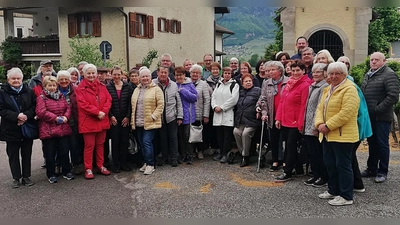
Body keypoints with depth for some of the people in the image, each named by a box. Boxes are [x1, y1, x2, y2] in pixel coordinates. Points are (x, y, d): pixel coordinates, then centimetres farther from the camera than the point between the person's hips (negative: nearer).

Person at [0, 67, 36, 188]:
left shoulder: (29, 92, 4)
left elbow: (35, 106, 0)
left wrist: (26, 116, -17)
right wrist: (16, 116, -20)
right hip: (11, 129, -1)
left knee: (27, 154, 8)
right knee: (13, 155, 6)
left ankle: (26, 176, 20)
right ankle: (16, 178, 18)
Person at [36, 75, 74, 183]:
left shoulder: (61, 96, 15)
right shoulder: (41, 98, -2)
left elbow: (68, 108, 11)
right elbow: (41, 112, -13)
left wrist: (66, 117, -9)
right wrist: (56, 118, -16)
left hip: (63, 129, 4)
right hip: (48, 131, -4)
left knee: (64, 152, 10)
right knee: (50, 154, 4)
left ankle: (66, 172, 24)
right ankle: (51, 175, 17)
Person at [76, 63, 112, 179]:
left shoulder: (102, 86, 10)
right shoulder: (80, 88, -4)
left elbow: (108, 99, 4)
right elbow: (83, 104, -14)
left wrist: (103, 111, -12)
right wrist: (97, 112, -19)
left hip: (102, 120, 5)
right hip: (88, 121, -4)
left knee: (100, 144, 13)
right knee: (89, 145, 1)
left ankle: (101, 166, 24)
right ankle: (88, 169, 11)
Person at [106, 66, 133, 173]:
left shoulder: (128, 87, 4)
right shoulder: (107, 87, 1)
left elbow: (130, 103, 2)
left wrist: (128, 117, -3)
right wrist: (111, 116, -7)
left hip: (125, 119, 1)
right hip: (113, 119, -1)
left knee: (125, 140, 5)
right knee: (115, 141, 2)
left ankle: (124, 163, 16)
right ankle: (116, 164, 12)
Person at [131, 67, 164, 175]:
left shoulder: (156, 89, -4)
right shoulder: (136, 90, 16)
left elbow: (160, 105, -9)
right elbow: (132, 105, 18)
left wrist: (154, 116, -15)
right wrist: (133, 119, 10)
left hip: (150, 122, -6)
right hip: (138, 123, 7)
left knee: (147, 142, -11)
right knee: (141, 143, 11)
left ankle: (150, 165, 1)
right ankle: (146, 163, 24)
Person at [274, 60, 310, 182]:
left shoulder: (305, 85, -12)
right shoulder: (289, 83, 12)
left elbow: (304, 106, -15)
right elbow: (282, 102, 13)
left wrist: (301, 124, -17)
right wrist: (278, 118, 9)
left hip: (296, 122, -8)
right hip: (285, 121, 8)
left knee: (290, 146, -2)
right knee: (289, 146, 14)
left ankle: (287, 172, 8)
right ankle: (299, 169, 28)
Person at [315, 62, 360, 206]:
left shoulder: (349, 89, -11)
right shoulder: (327, 89, 16)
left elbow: (346, 113, -21)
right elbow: (320, 108, 13)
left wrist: (328, 126, -19)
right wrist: (319, 123, -5)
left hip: (342, 135, -8)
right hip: (327, 135, 8)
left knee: (342, 165, -1)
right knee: (330, 164, 16)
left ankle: (346, 196, 10)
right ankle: (333, 191, 31)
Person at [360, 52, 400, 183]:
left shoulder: (389, 75, -10)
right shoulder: (368, 75, 15)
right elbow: (362, 93, 22)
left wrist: (378, 109, -18)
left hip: (381, 118, -7)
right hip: (369, 116, 7)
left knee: (382, 144, 2)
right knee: (372, 143, 16)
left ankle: (382, 172, 13)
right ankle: (371, 169, 27)